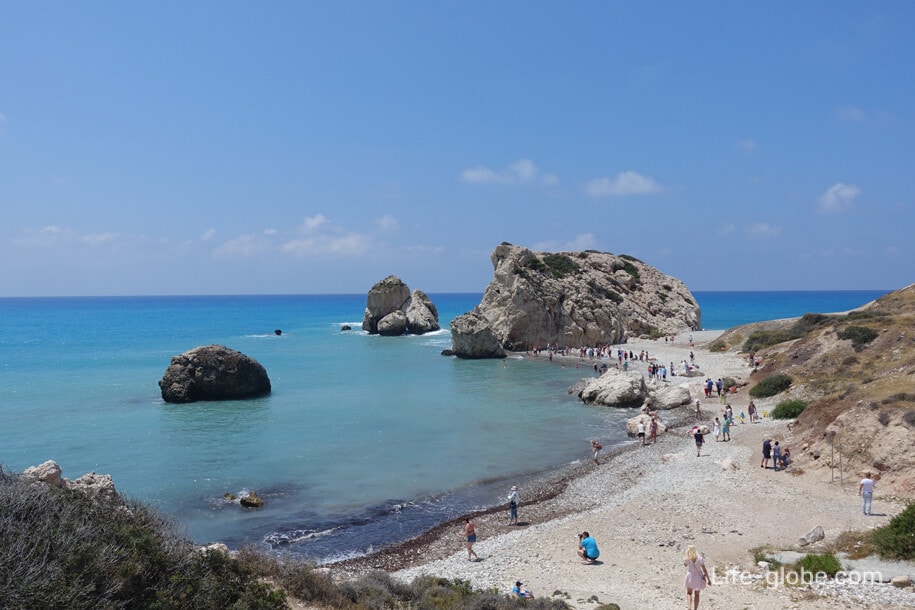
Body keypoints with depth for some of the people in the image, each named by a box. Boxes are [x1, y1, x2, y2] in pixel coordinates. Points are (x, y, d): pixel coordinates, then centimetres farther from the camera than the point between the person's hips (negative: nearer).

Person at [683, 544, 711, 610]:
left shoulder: (687, 559, -18)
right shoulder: (700, 559, -20)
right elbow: (704, 570, -14)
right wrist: (708, 579, -5)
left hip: (690, 577, 0)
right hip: (698, 577, 0)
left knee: (689, 593, 19)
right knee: (696, 594, 19)